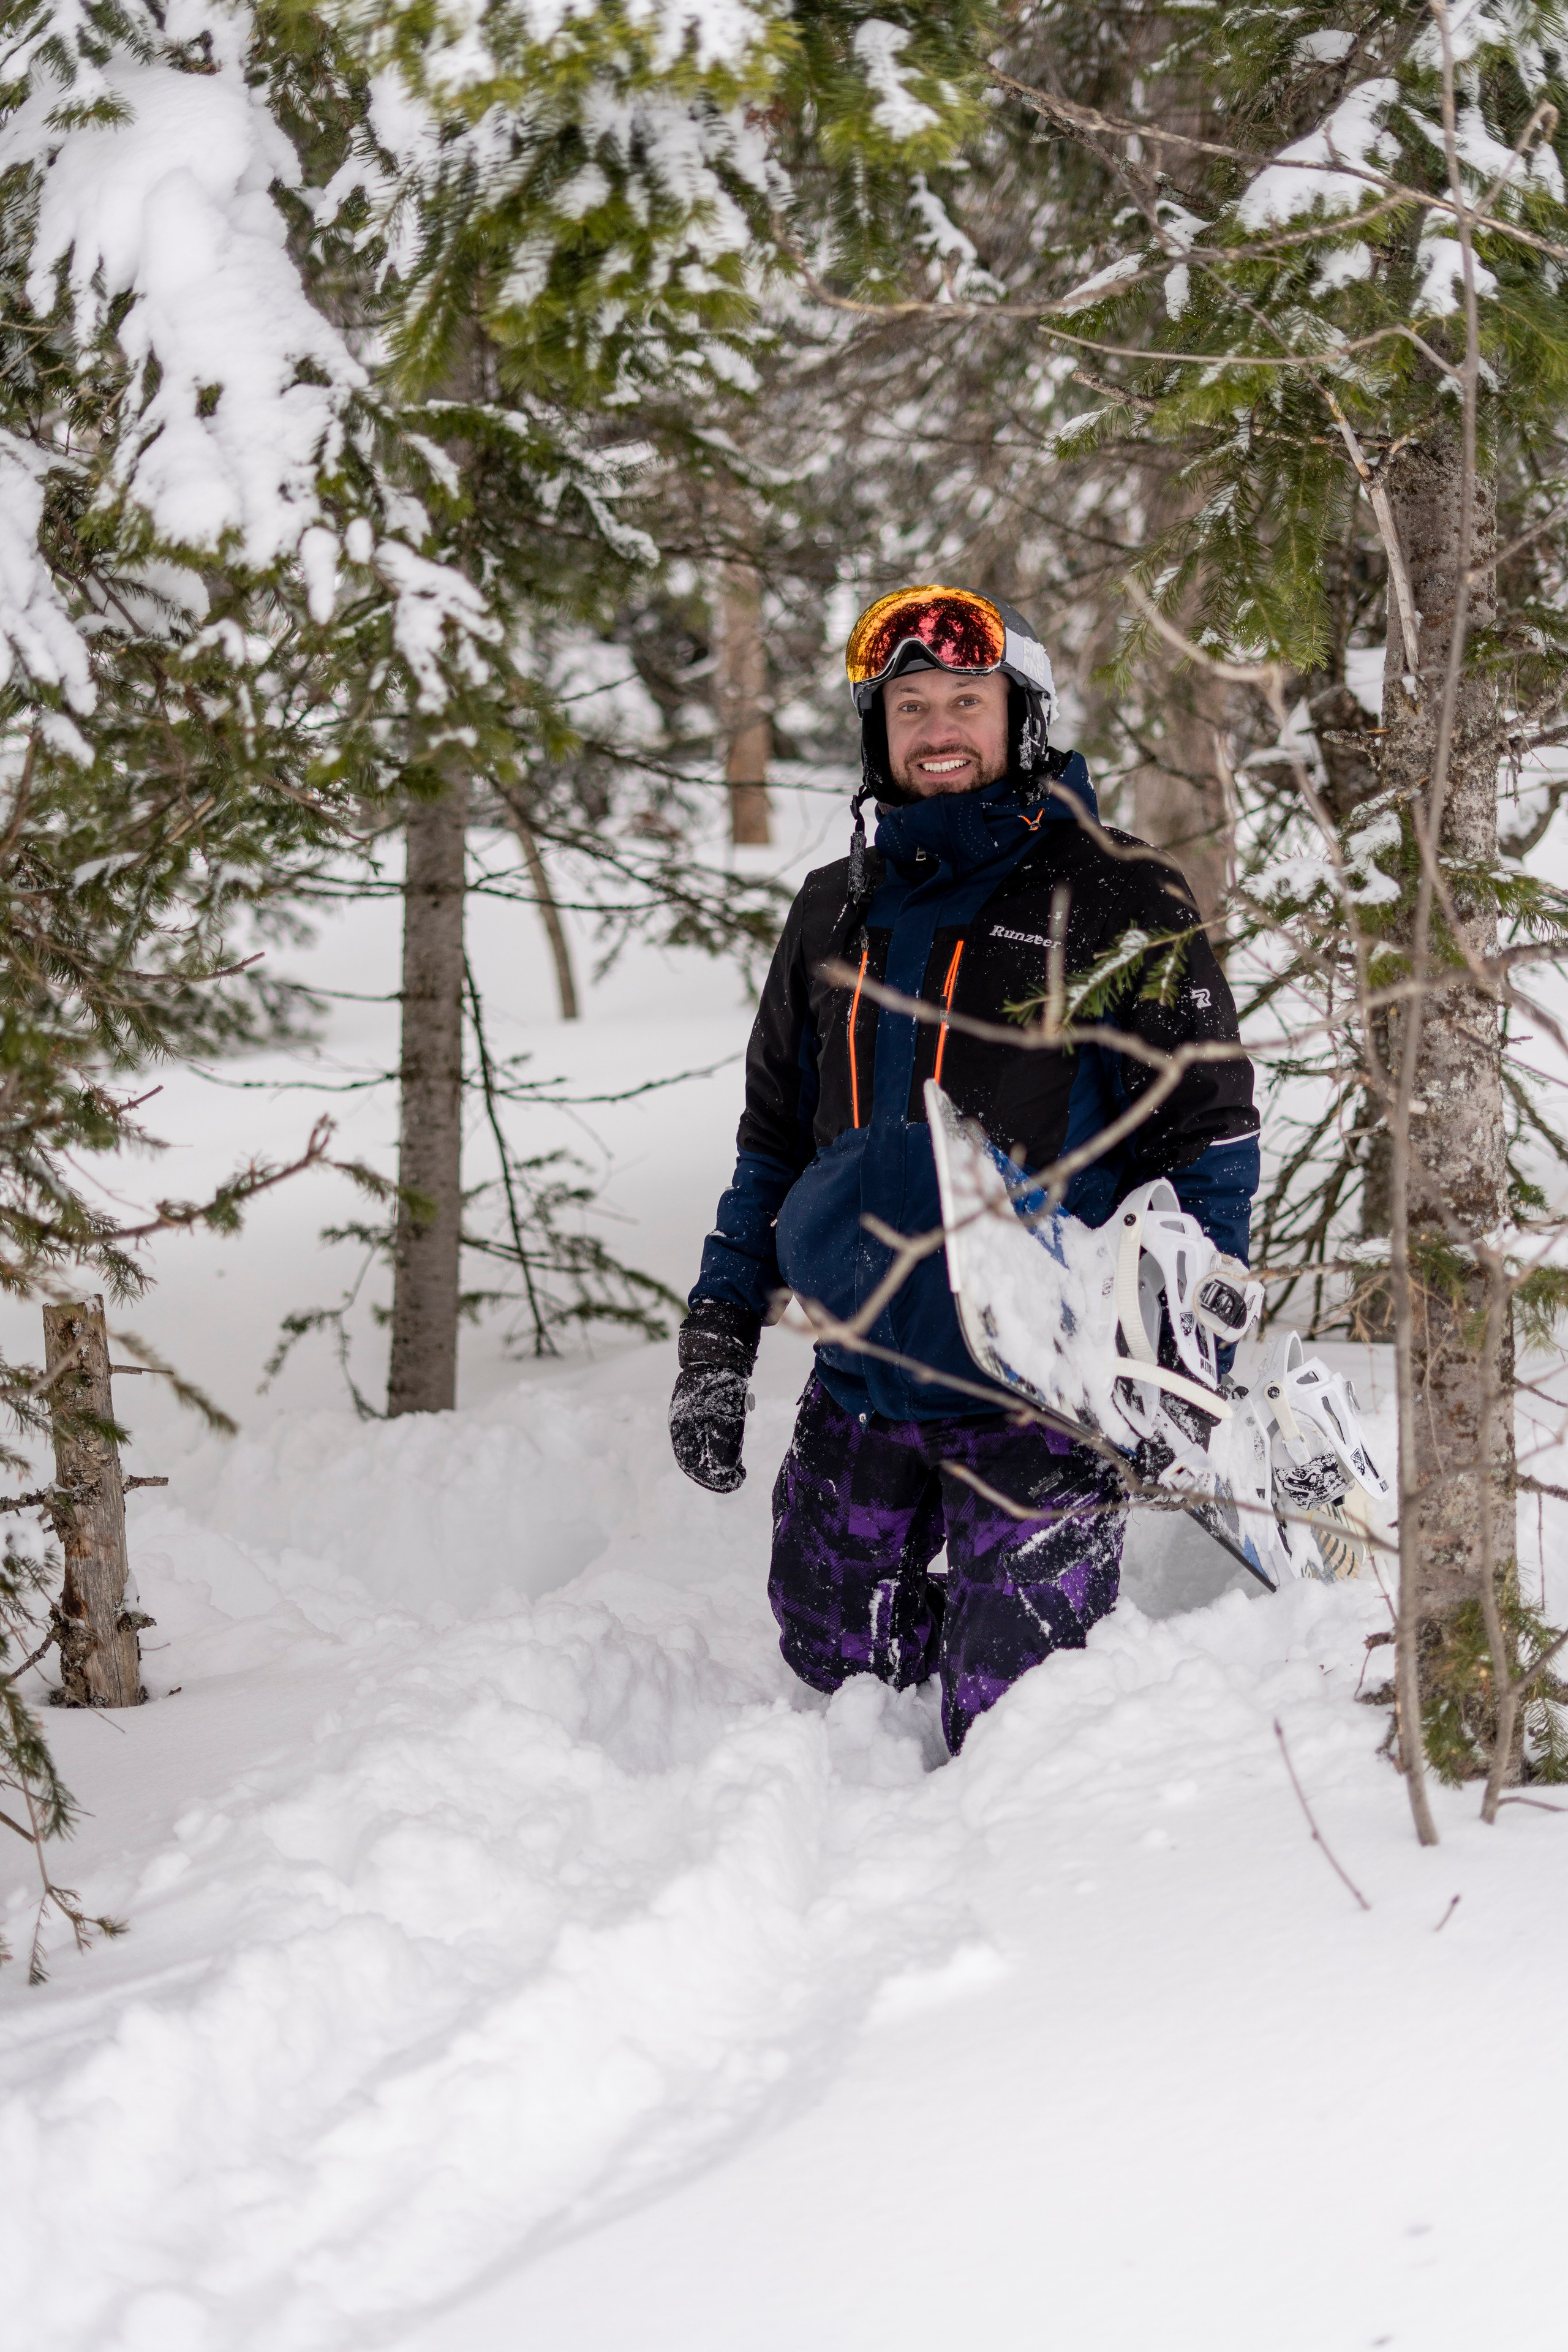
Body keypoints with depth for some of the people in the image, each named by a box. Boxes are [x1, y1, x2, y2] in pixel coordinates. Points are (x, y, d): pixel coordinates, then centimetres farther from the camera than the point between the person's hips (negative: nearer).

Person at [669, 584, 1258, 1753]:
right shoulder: (837, 910, 13)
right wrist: (717, 1336, 12)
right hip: (856, 1385, 6)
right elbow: (775, 1139, 21)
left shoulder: (1117, 897, -3)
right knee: (834, 1662, 13)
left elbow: (1209, 1140, -4)